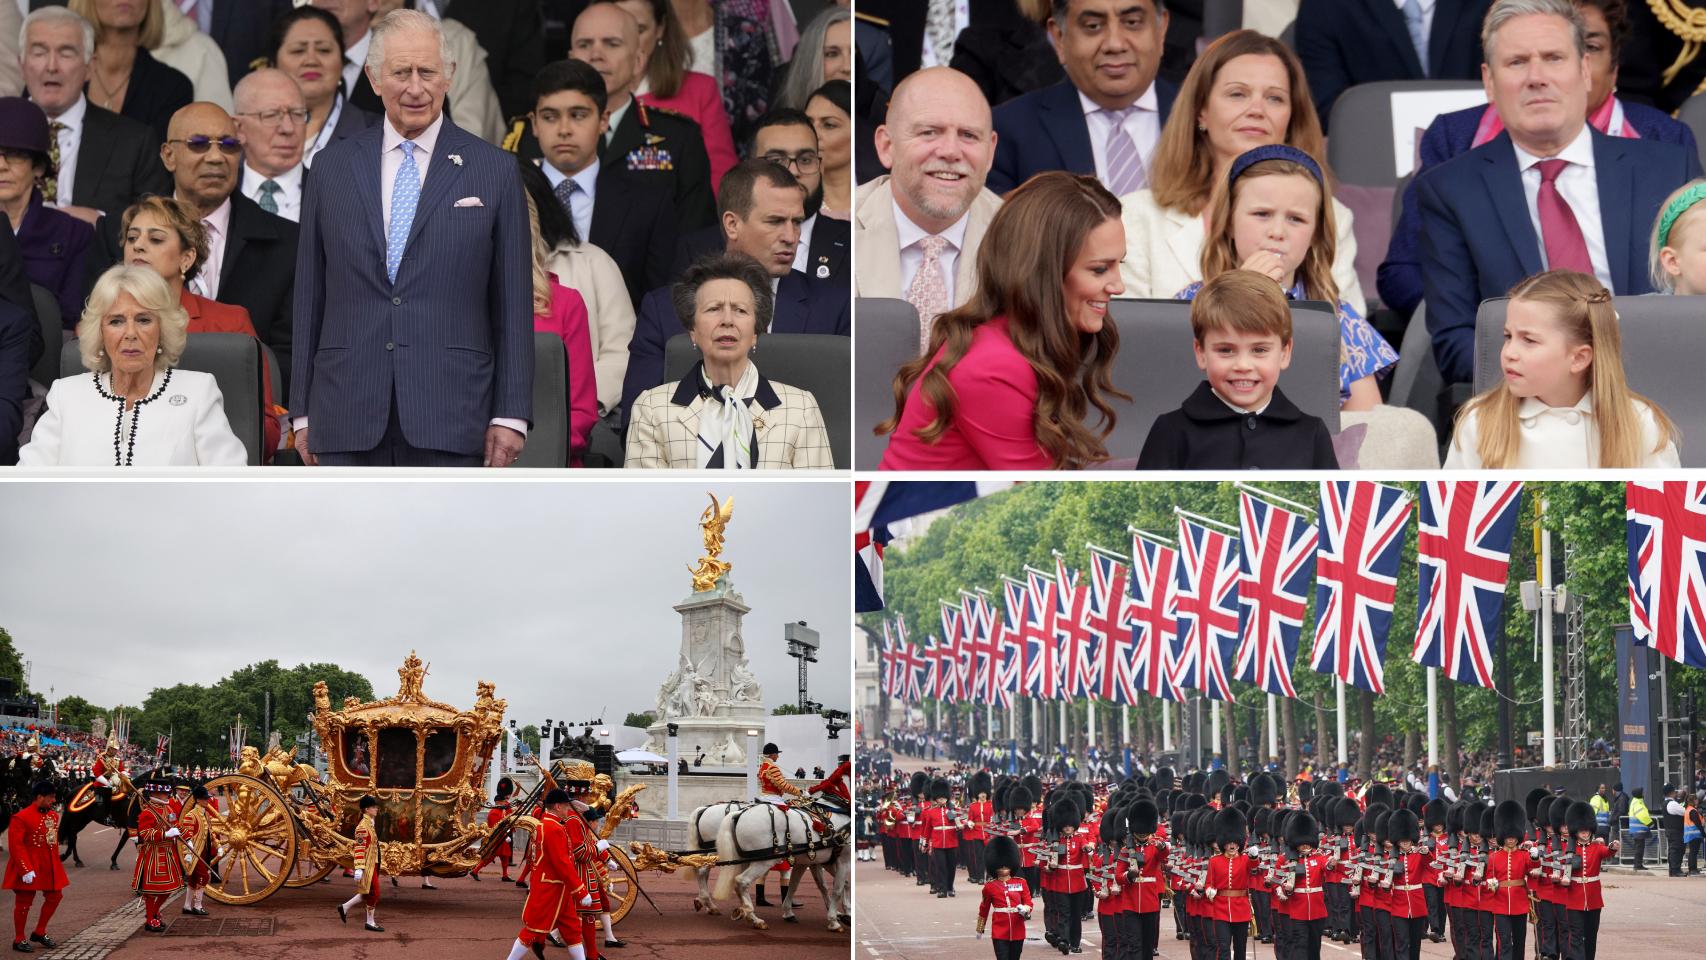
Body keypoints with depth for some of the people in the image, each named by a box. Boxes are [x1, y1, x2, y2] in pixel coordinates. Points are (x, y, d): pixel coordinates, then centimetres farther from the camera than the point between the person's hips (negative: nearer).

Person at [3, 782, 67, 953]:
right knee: (24, 902, 2)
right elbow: (15, 845, -20)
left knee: (55, 897, 10)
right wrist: (26, 869, -23)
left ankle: (39, 932, 26)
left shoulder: (53, 815, 8)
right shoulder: (21, 817, -16)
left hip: (49, 866, 8)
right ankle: (19, 940, 14)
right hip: (29, 867, -8)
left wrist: (55, 864, 15)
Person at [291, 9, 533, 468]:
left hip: (449, 416, -2)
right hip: (347, 416, 2)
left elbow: (513, 304, 4)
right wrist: (303, 411, 8)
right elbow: (310, 296, 12)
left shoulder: (495, 171, 5)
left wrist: (510, 415, -1)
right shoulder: (332, 167, 11)